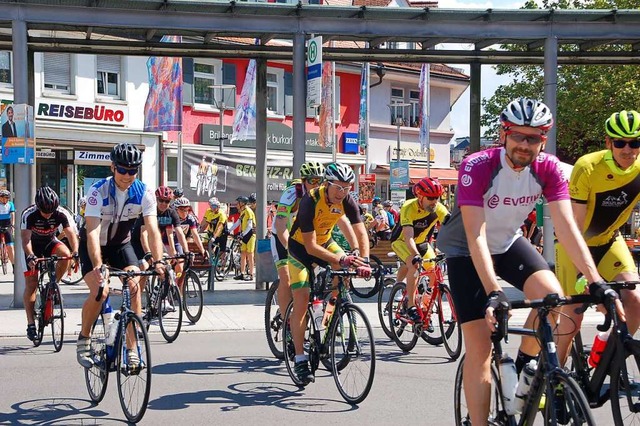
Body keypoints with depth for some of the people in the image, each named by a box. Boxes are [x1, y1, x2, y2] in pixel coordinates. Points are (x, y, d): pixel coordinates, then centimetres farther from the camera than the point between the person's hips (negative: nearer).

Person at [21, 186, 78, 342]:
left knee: (65, 254, -32)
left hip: (50, 243, 2)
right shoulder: (28, 215, -29)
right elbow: (26, 238, -36)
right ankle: (31, 324, -2)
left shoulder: (60, 214, -24)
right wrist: (30, 256, -54)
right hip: (33, 247, -2)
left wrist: (76, 252, -48)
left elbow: (71, 233, -31)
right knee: (31, 284, -9)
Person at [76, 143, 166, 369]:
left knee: (134, 286, -19)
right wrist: (98, 266, -49)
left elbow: (153, 230, -26)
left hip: (121, 244, 3)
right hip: (94, 246, -2)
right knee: (100, 291, -22)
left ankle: (131, 348, -9)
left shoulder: (144, 193, -19)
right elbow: (93, 233, -36)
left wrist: (159, 261, -42)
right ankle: (84, 338, 5)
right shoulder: (98, 191, -27)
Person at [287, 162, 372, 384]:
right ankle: (300, 359, -4)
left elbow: (361, 233, -21)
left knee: (345, 270, -22)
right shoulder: (310, 201, -32)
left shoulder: (347, 201, -18)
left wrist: (364, 261, -37)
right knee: (301, 301, -11)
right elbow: (311, 247, -33)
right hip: (301, 247, -5)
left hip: (325, 241, 5)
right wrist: (340, 259, -43)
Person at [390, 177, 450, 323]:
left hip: (421, 242, 5)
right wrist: (415, 255, -60)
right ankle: (411, 306, -24)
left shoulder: (439, 209, -22)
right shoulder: (409, 208, -33)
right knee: (413, 265, -31)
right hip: (401, 240, -5)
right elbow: (408, 236, -44)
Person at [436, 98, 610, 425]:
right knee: (479, 349, -11)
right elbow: (475, 235, -34)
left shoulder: (547, 168, -17)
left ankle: (523, 368, 2)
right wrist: (493, 293, -45)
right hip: (466, 252, -4)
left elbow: (566, 226, -22)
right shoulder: (476, 167, -29)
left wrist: (597, 282, -33)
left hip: (509, 244, 4)